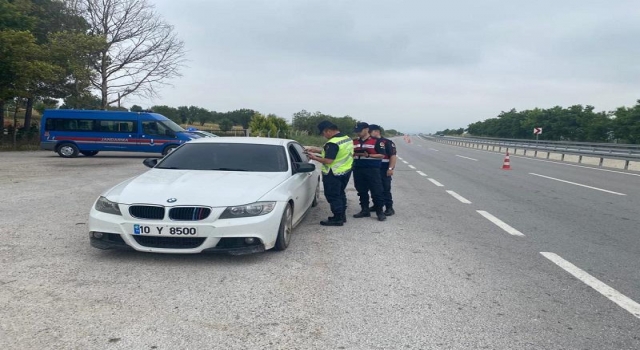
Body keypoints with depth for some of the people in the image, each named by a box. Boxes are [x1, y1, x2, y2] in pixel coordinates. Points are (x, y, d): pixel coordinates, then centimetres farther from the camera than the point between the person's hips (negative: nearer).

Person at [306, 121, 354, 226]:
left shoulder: (332, 143, -23)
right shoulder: (347, 139, 8)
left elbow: (328, 160, -26)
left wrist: (315, 158, -10)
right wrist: (318, 150, 14)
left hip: (333, 174, -10)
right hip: (346, 171, 10)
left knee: (333, 196, 1)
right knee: (340, 194, 20)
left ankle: (338, 219, 5)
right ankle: (342, 215, 29)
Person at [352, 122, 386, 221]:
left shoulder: (376, 141, -4)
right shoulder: (354, 142, 13)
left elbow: (382, 155, -7)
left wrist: (368, 155, -19)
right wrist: (354, 154, -4)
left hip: (372, 170, -5)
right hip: (358, 170, 5)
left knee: (376, 191, -4)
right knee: (362, 191, 11)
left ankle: (380, 211, 3)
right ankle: (365, 210, 21)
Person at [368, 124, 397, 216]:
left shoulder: (387, 142, -8)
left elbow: (393, 156, -12)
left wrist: (390, 168, -19)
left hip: (384, 170, -7)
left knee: (385, 189, -4)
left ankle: (389, 208, 2)